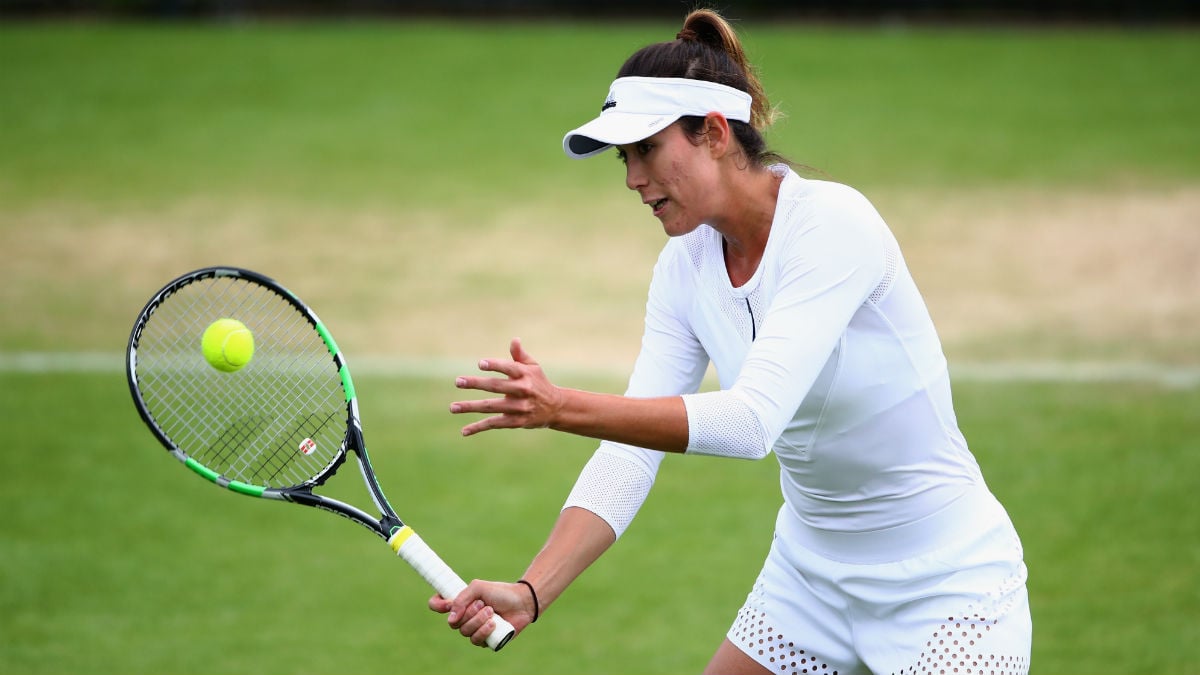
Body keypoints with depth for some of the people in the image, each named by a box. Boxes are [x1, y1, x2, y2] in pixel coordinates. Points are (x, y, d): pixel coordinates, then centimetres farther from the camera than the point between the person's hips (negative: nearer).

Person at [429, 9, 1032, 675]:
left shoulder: (831, 223, -23)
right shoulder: (685, 268, -2)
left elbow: (752, 419, -33)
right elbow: (631, 449, -8)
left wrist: (564, 408, -39)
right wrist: (531, 593, -22)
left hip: (946, 585, -7)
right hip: (811, 583, 7)